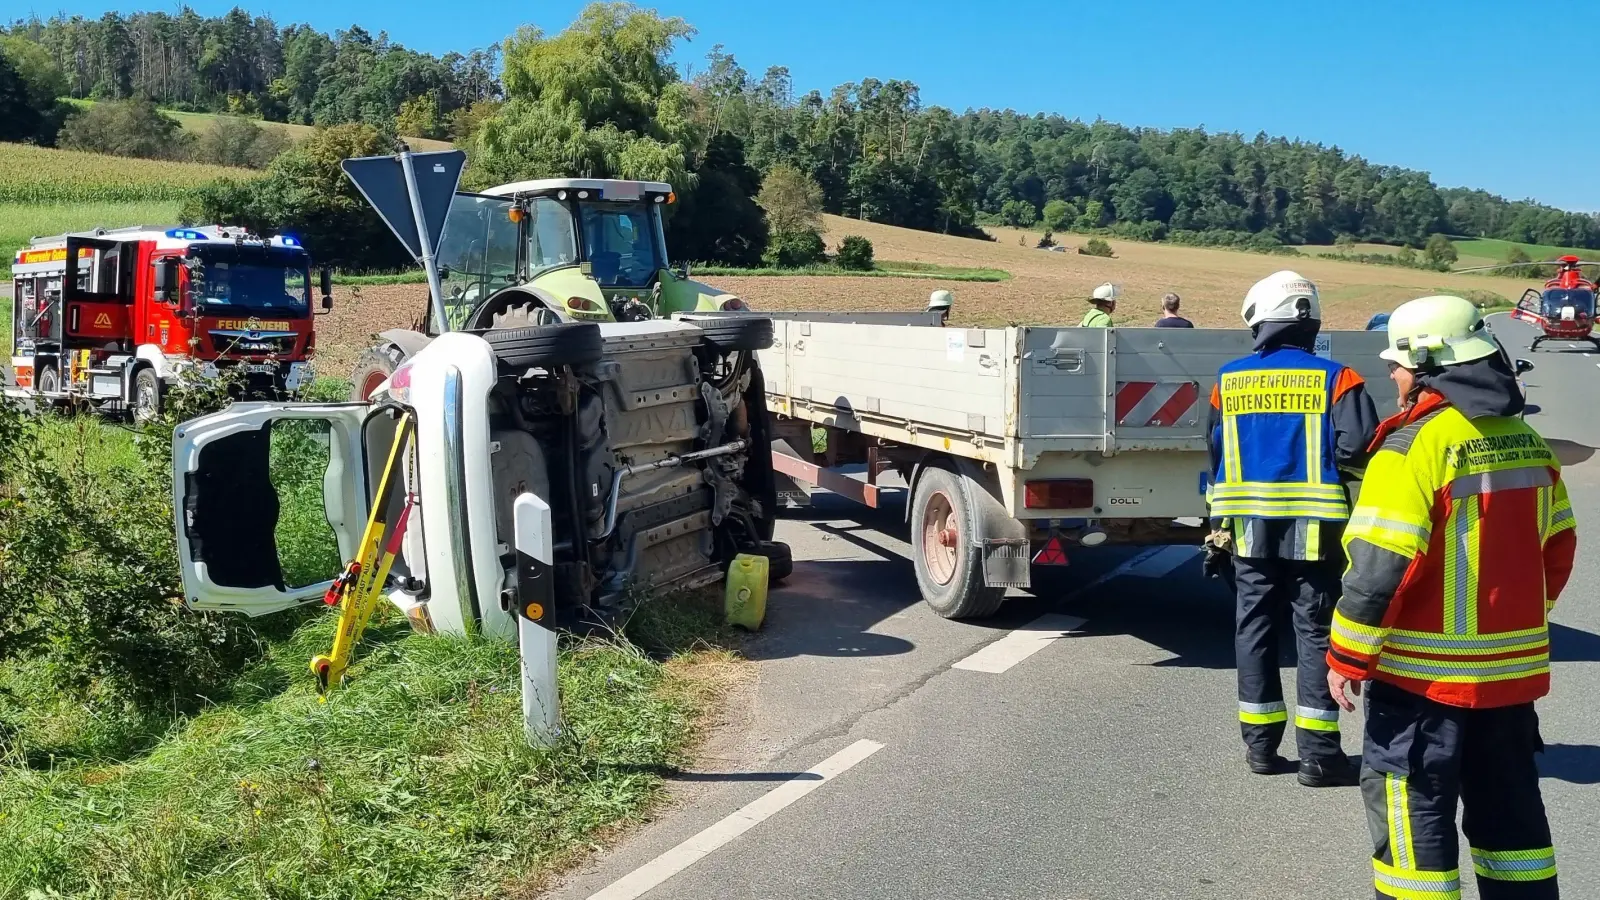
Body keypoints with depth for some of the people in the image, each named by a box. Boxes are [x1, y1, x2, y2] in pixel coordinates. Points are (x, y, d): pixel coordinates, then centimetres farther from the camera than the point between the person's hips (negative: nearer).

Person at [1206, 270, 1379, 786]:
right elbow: (1357, 448, -15)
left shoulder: (1230, 381, 5)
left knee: (1254, 630, 11)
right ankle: (1318, 754, 4)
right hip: (1313, 528, -3)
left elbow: (1215, 452, 11)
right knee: (1315, 634, 3)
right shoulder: (1335, 379, -6)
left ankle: (1261, 745, 16)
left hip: (1250, 527, 3)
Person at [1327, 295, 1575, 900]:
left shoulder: (1415, 444, -18)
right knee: (1508, 805, 20)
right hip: (1513, 669, 8)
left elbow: (1380, 566, -22)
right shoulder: (1527, 443, 6)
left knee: (1412, 806, 4)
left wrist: (1347, 658, -12)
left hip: (1424, 673, -7)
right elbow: (1557, 549, 15)